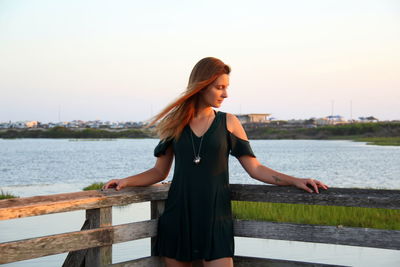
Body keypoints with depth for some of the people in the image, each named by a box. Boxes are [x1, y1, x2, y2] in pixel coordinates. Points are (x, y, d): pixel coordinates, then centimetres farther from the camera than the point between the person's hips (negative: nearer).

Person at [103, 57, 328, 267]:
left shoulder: (228, 122, 4)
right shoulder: (175, 123, 6)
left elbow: (255, 169, 1)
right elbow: (159, 172, 11)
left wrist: (295, 181, -9)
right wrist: (126, 182, -3)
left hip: (215, 218, -1)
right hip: (178, 218, 1)